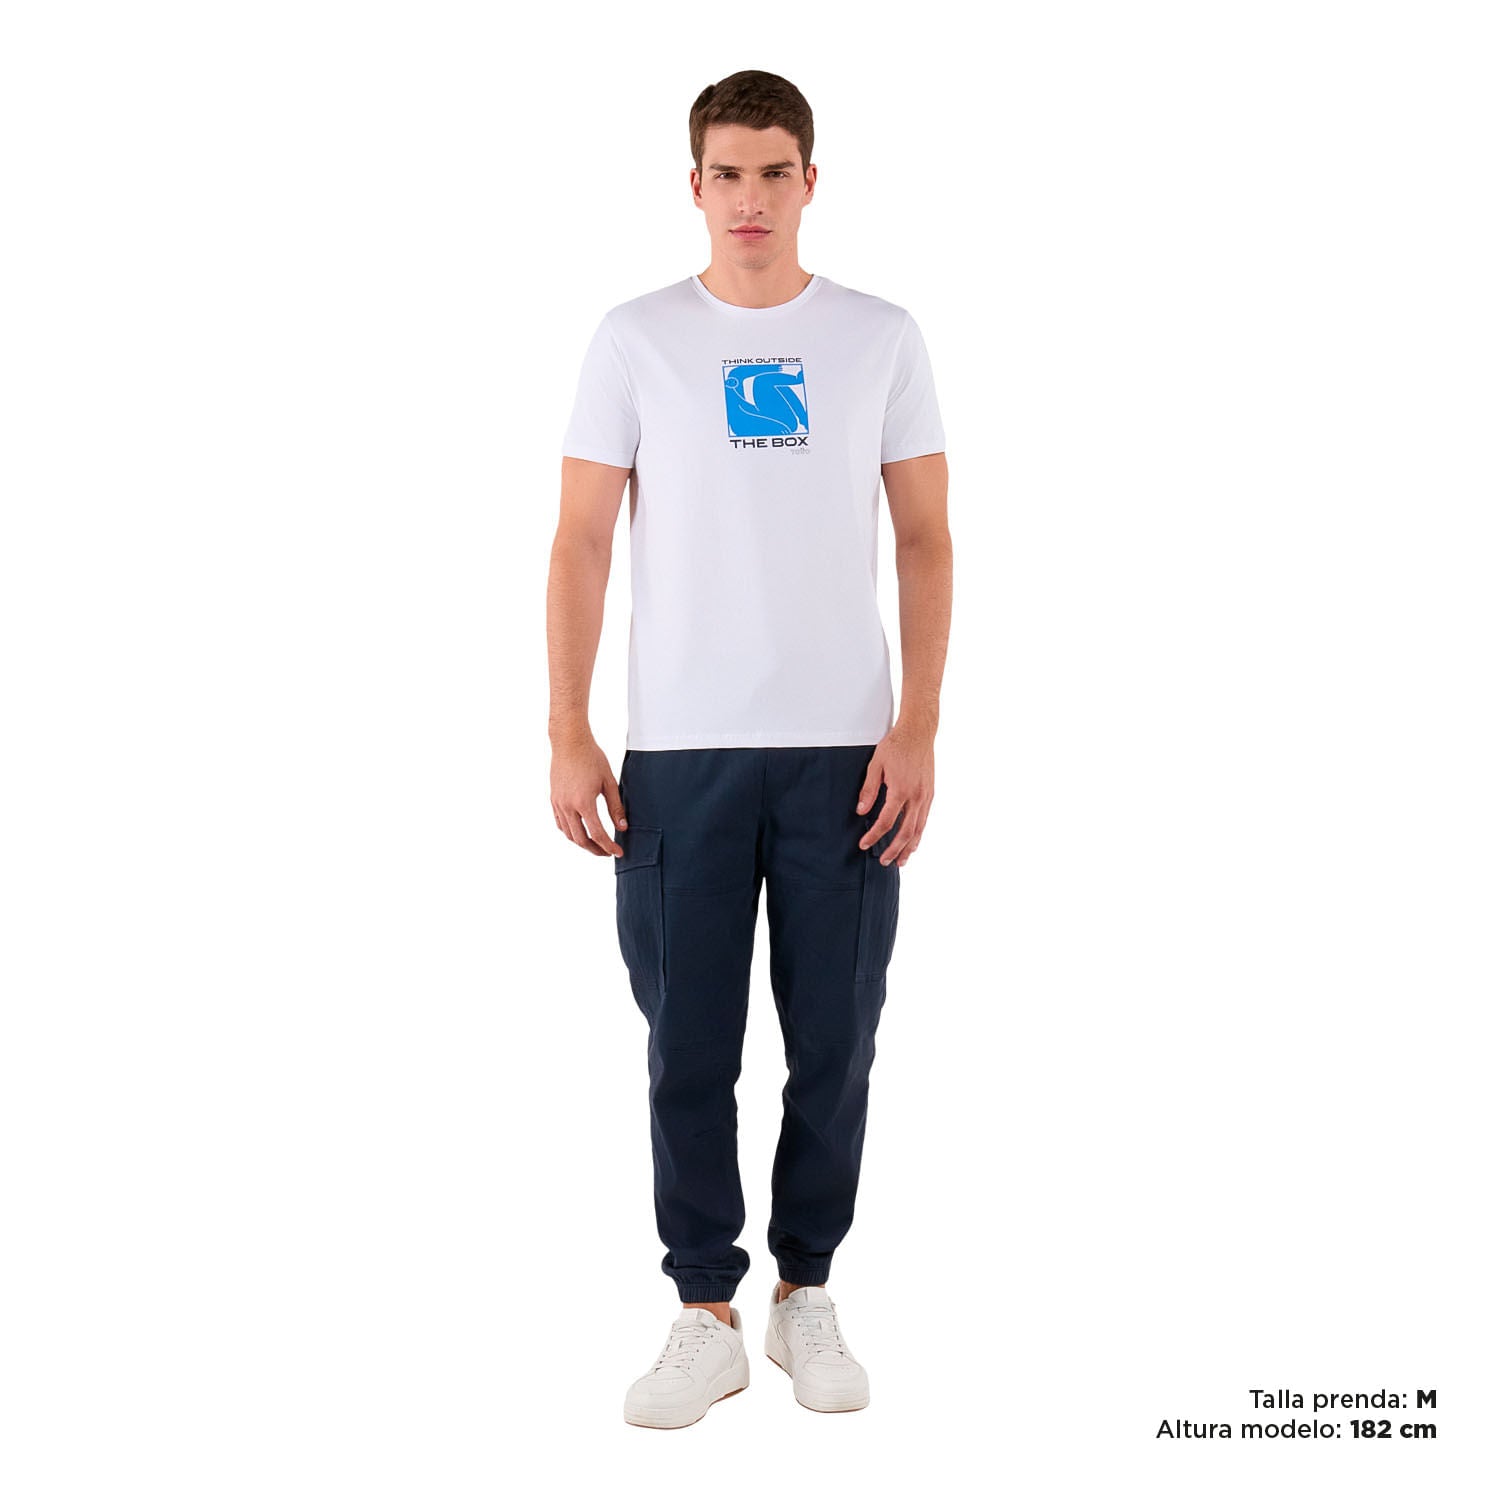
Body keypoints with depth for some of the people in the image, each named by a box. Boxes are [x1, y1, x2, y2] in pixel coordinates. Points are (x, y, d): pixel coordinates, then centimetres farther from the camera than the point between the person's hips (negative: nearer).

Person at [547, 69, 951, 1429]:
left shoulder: (881, 338, 5)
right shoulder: (636, 339, 3)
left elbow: (925, 541, 4)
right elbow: (582, 542, 2)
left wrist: (918, 727, -6)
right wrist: (567, 735, -5)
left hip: (844, 748, 1)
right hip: (681, 748, 0)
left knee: (833, 1040, 8)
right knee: (690, 1047, 5)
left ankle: (807, 1295, 25)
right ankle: (709, 1316, 19)